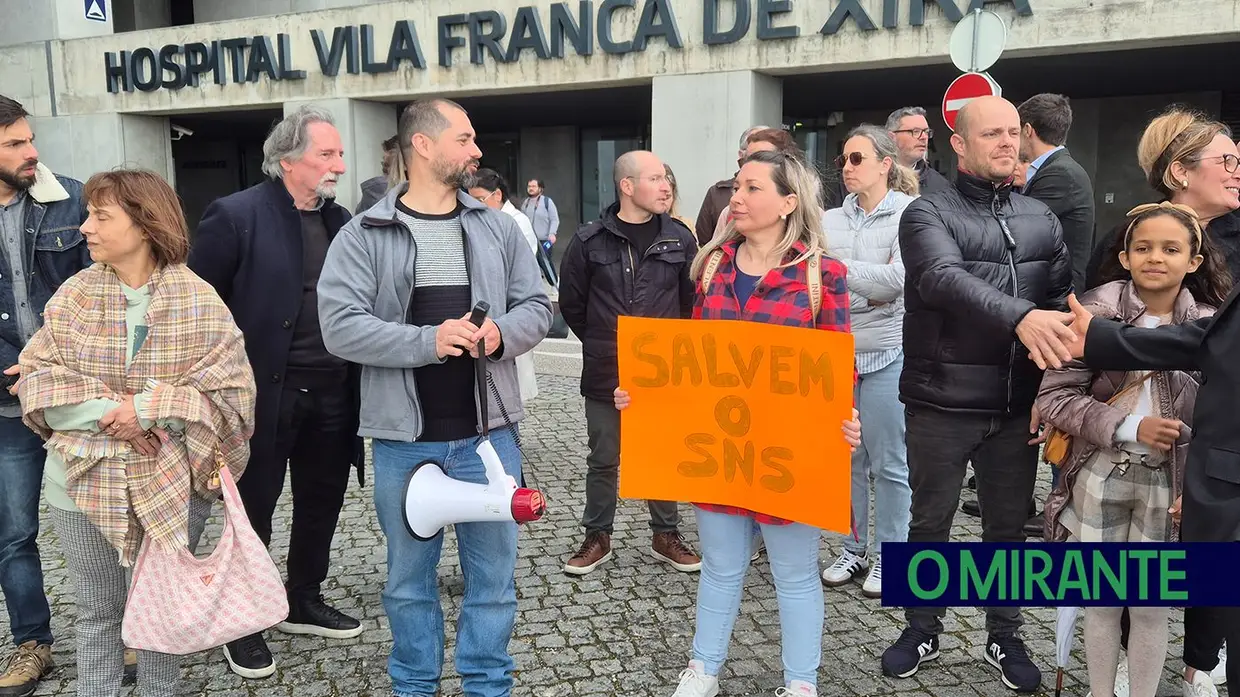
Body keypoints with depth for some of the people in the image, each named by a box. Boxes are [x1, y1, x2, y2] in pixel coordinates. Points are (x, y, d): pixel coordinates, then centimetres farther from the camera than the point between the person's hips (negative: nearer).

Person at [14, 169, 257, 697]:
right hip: (86, 480, 2)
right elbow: (35, 377, -1)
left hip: (173, 484, -2)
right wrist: (102, 409, -17)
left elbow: (233, 391, -11)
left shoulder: (199, 300, -9)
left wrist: (150, 408, -21)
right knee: (96, 609, 15)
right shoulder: (74, 295, 0)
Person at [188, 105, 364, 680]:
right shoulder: (236, 216, -10)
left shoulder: (341, 222, 8)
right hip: (265, 393, -5)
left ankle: (304, 602, 37)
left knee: (322, 503, 16)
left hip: (332, 394, 6)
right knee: (254, 511, 9)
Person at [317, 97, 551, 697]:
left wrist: (501, 332, -14)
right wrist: (428, 340, -21)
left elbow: (536, 307, 8)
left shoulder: (498, 228, 6)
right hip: (403, 439, -2)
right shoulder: (363, 236, -3)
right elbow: (340, 326, -12)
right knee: (409, 576, 15)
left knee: (492, 570, 12)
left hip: (488, 433, 2)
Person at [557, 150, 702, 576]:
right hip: (604, 376, -1)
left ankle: (666, 536, 29)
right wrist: (600, 346, 9)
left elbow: (692, 302, 7)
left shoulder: (679, 238, 0)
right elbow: (572, 305, 5)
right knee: (603, 460, 11)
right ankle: (597, 537, 26)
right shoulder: (589, 241, -4)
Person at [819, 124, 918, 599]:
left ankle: (887, 558, 20)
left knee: (889, 463, 5)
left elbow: (899, 279, -17)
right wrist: (867, 291, -14)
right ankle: (853, 549, 27)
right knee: (846, 457, 13)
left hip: (887, 355, -4)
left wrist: (837, 267, -19)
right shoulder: (832, 220, 7)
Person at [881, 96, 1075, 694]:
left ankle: (1004, 638, 33)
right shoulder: (928, 213, -6)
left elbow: (1064, 302, 9)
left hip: (1017, 407, 4)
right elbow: (944, 280, -25)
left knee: (1008, 527, 15)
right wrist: (1020, 317, -40)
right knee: (930, 523, 10)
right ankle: (923, 630, 29)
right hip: (941, 405, -3)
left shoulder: (1041, 219, 10)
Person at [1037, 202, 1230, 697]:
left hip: (1169, 479, 1)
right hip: (1101, 474, -1)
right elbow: (1053, 397, -12)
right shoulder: (1096, 312, -9)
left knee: (1151, 605, 11)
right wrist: (1130, 426, -19)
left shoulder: (1210, 325, -2)